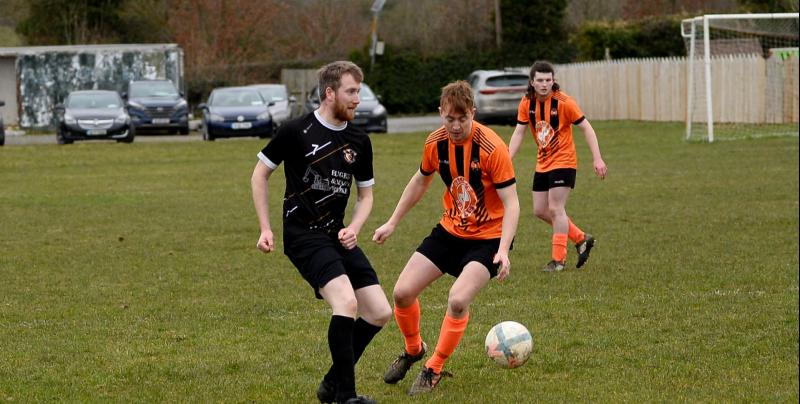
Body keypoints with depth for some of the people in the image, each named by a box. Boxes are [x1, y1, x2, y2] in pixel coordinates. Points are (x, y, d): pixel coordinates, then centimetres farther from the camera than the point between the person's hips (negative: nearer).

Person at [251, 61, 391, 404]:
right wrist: (265, 229, -2)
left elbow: (366, 195, 17)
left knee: (380, 312, 0)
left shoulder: (359, 141, 6)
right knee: (346, 301, -26)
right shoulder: (296, 131, -9)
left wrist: (353, 228, -3)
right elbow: (260, 173, 2)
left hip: (338, 236, 7)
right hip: (303, 234, -7)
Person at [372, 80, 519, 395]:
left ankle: (434, 370, -2)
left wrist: (503, 251, -34)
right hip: (450, 230, 6)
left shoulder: (492, 148, -24)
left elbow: (511, 203, -22)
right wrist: (392, 223, 18)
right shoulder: (436, 143, -7)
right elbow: (421, 181, 14)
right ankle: (413, 350, 28)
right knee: (402, 292, -2)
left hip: (488, 237, -5)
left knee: (458, 299, -25)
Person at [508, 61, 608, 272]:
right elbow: (519, 132, 3)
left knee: (555, 209, -11)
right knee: (540, 211, 8)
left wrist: (597, 159, -18)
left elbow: (586, 128, -12)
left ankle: (559, 259, -2)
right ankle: (581, 239, 22)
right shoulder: (527, 103, -2)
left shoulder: (563, 102, -16)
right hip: (542, 164, 7)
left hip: (563, 162, -7)